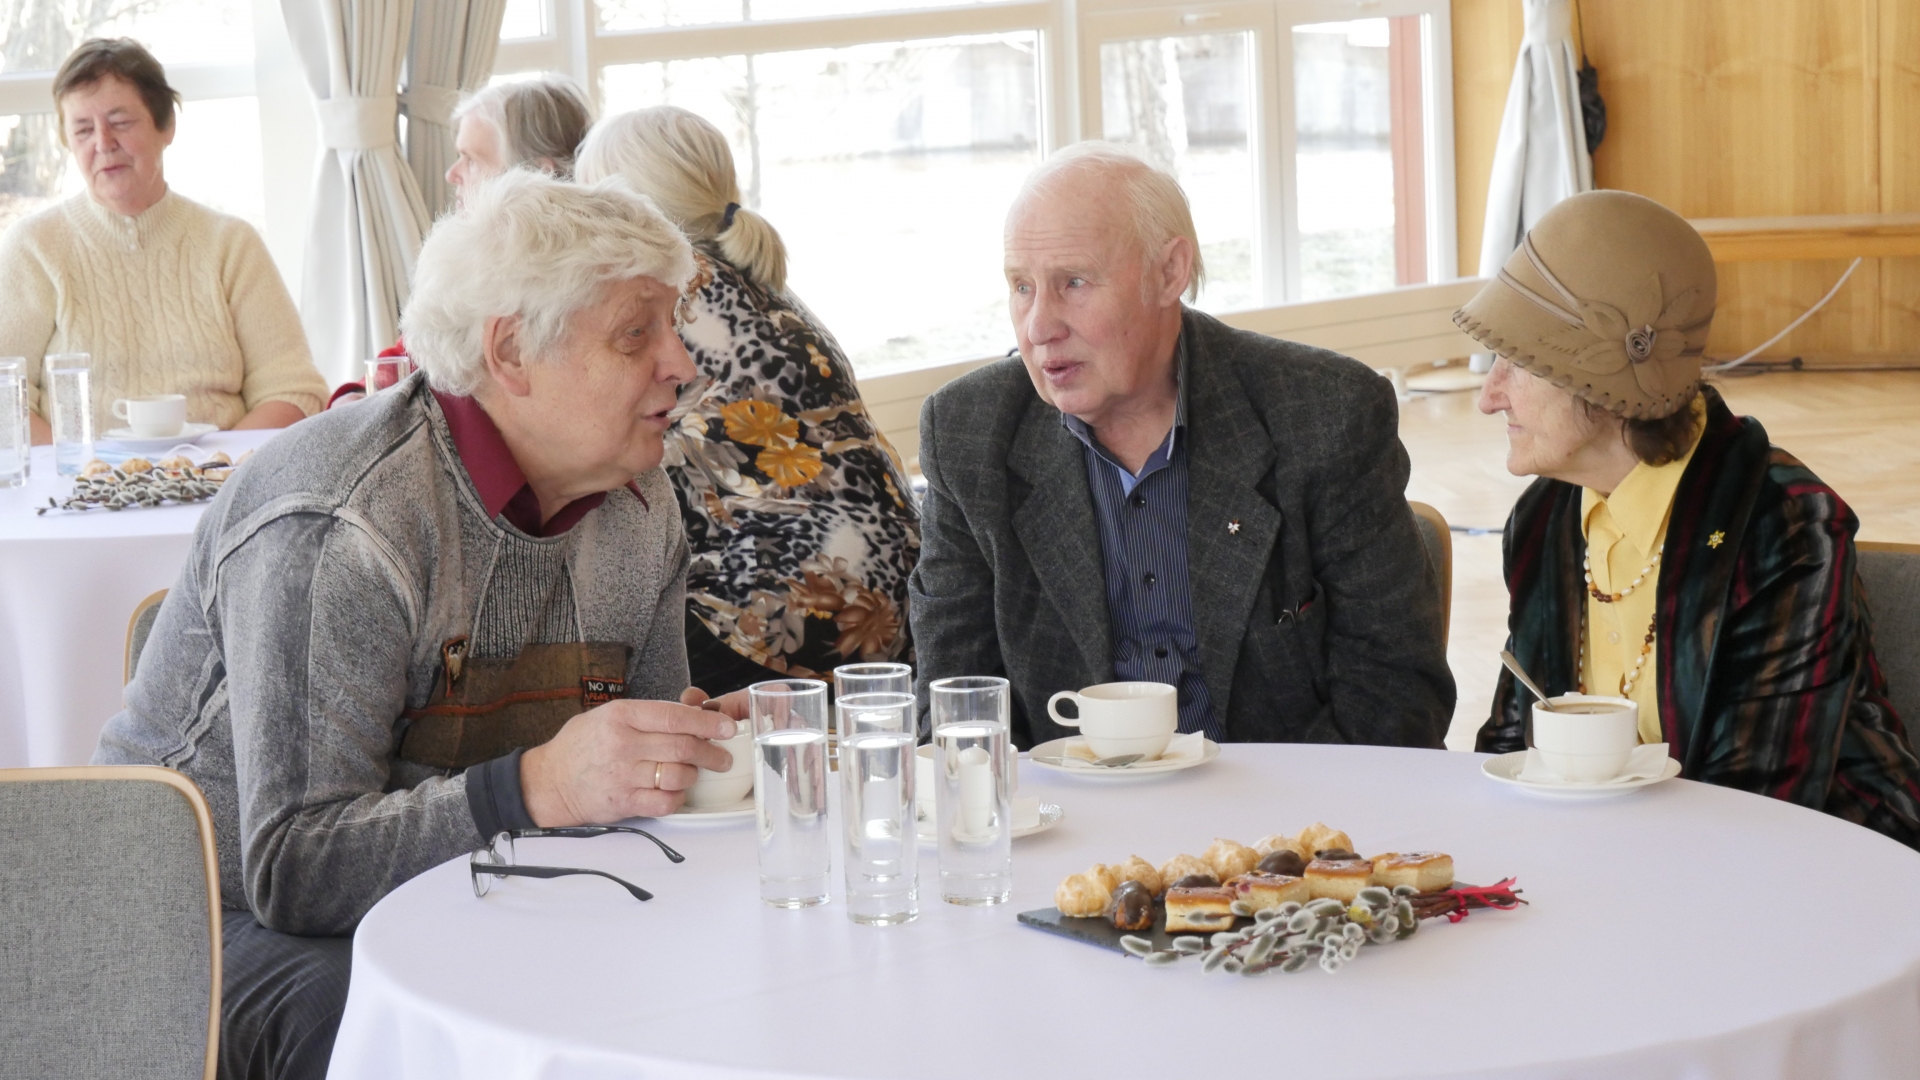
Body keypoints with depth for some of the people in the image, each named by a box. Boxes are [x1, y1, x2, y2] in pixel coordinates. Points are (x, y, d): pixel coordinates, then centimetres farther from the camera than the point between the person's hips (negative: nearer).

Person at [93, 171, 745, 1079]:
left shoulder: (640, 512, 2)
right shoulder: (339, 527, -25)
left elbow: (624, 780, 14)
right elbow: (294, 869, -30)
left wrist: (701, 751, -10)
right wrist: (537, 788, -43)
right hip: (235, 925, -6)